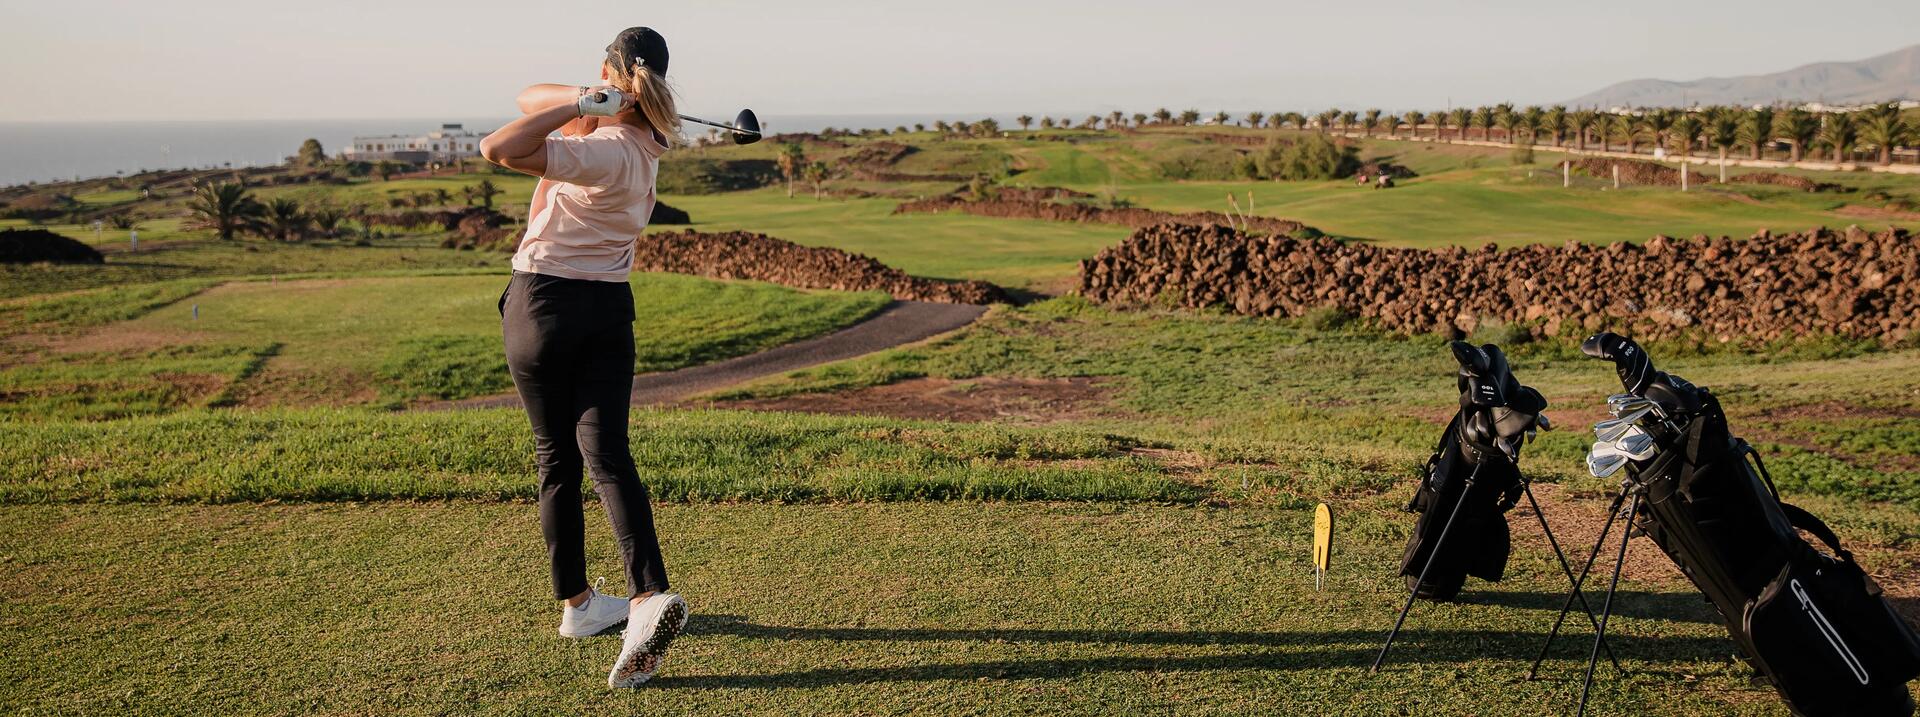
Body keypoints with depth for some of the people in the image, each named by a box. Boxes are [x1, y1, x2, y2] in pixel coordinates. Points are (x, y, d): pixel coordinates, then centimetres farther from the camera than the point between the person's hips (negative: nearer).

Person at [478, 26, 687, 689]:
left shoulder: (603, 150, -17)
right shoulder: (646, 141, 5)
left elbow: (496, 148, -26)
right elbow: (530, 98, 10)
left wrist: (579, 105, -20)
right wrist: (588, 104, -10)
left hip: (543, 304, -5)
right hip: (610, 309, 5)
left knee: (556, 461, 9)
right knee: (606, 455, -2)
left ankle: (577, 604, 20)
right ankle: (649, 595, -19)